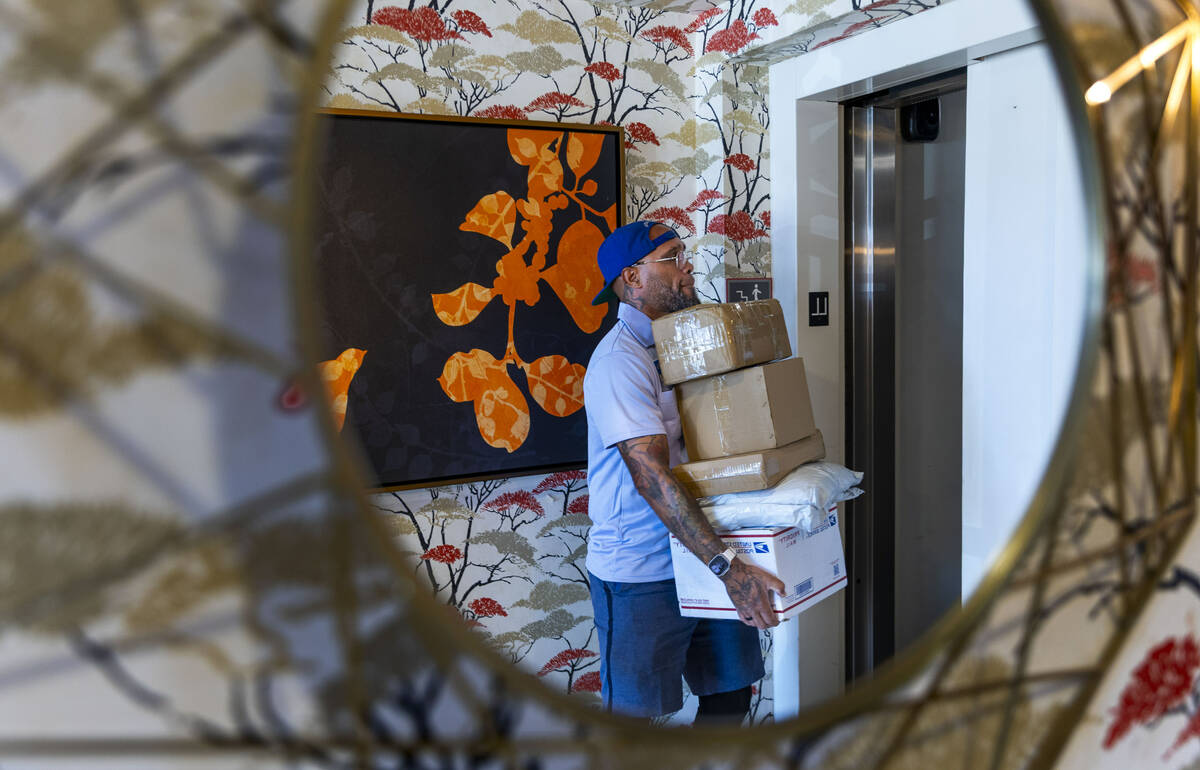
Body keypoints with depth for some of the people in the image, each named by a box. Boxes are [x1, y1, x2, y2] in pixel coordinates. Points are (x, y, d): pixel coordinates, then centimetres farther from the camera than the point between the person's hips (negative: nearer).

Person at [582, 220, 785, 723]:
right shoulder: (619, 359, -19)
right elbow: (650, 475, -28)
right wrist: (728, 566, -31)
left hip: (702, 559, 8)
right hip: (639, 573, -7)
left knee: (730, 692, 17)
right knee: (632, 713, 8)